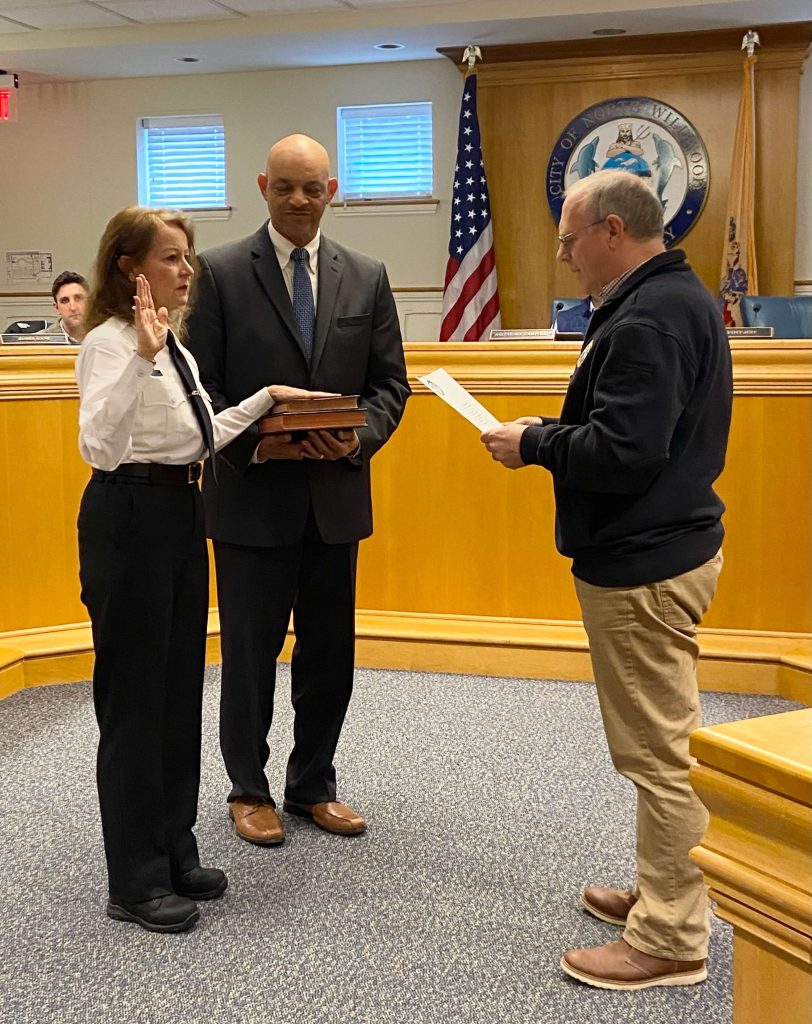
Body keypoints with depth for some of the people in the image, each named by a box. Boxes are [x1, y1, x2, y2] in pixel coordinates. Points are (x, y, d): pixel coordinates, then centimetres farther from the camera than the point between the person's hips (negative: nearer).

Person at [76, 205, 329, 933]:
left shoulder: (174, 344, 14)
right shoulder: (110, 341, -16)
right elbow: (100, 448, -31)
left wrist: (265, 400, 14)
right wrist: (141, 356, -39)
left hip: (182, 513, 9)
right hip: (129, 518, -9)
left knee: (180, 690, 15)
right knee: (135, 697, 0)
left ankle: (173, 853, 29)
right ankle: (135, 881, 13)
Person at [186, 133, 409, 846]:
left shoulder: (367, 277, 7)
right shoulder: (220, 272, -3)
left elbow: (389, 381, 7)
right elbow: (199, 385, -5)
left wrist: (360, 437, -11)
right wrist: (255, 443, -18)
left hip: (336, 495, 4)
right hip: (251, 495, -3)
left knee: (330, 653, 12)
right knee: (250, 653, 8)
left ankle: (313, 786, 29)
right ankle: (249, 789, 25)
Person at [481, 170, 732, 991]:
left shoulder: (646, 320, -20)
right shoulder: (680, 297, 13)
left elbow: (623, 453, -27)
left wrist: (534, 445, -13)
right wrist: (556, 434, 8)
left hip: (643, 564, -11)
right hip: (663, 545, 11)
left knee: (658, 751, -2)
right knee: (663, 741, 19)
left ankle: (670, 941, 9)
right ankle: (665, 894, 32)